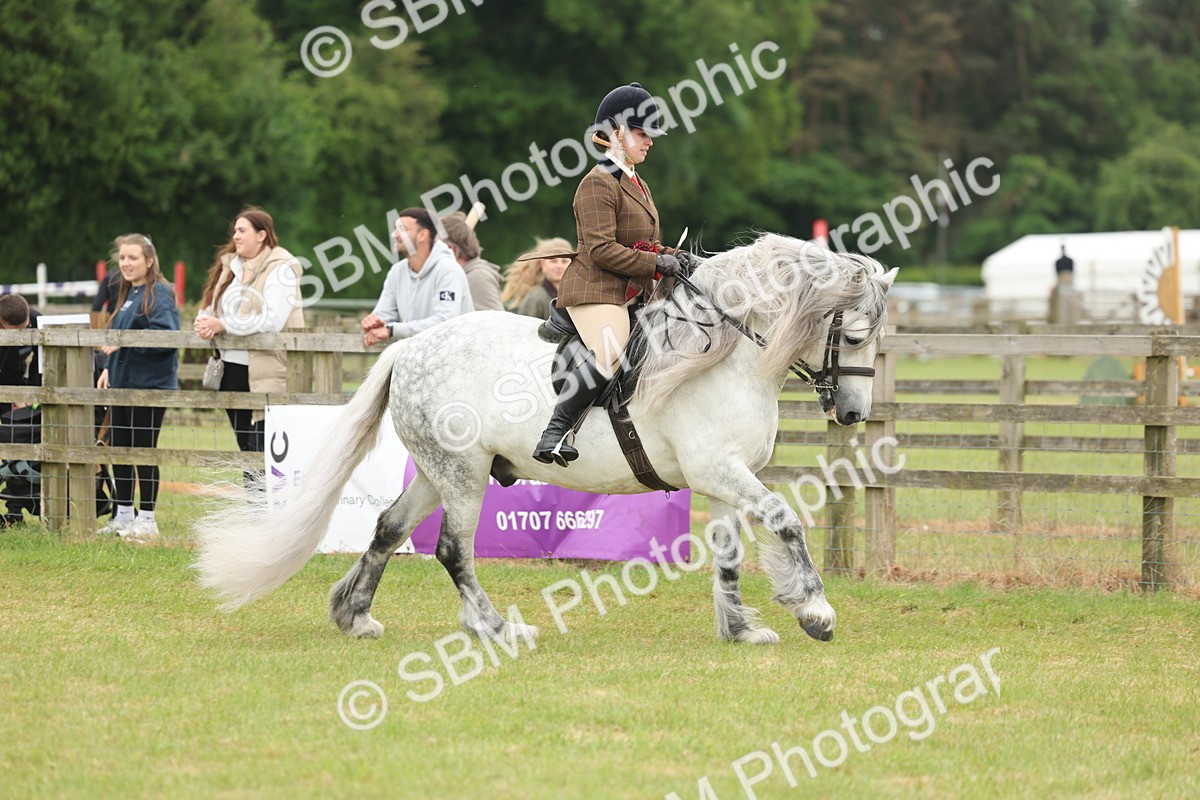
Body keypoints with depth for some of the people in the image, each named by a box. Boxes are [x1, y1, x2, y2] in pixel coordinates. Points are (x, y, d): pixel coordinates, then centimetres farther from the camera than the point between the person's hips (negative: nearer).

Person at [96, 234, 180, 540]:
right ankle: (124, 515, 22)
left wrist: (125, 342, -25)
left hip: (149, 386, -9)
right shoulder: (126, 293, 16)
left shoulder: (159, 294, -12)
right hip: (122, 383, 9)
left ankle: (147, 520, 6)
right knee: (119, 448, 12)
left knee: (144, 449, -2)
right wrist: (109, 368, 11)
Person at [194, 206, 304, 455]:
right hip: (232, 367, 8)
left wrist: (223, 325, -18)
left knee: (258, 446, -12)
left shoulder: (280, 269, -9)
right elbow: (211, 309, 15)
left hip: (265, 372, -8)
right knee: (245, 445, 12)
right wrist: (205, 323, -10)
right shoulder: (231, 265, 14)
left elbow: (272, 320, -20)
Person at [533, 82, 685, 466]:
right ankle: (556, 432, -28)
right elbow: (601, 250, -18)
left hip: (632, 293, 10)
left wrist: (675, 258, 10)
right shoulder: (599, 183, -9)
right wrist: (656, 263, -17)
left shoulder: (638, 185, 22)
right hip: (596, 289, -10)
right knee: (609, 353, -33)